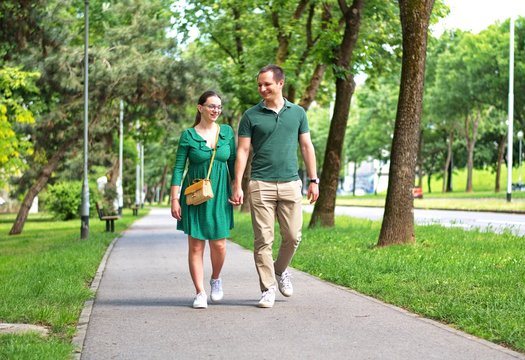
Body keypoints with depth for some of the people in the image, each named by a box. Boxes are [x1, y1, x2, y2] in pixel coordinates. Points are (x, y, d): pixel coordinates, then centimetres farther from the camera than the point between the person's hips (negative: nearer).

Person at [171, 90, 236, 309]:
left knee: (219, 244, -2)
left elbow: (233, 163, 12)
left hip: (219, 195, 2)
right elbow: (178, 168, -1)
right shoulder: (188, 136, -1)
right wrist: (174, 199, -6)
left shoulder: (227, 132, 6)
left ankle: (216, 279, 27)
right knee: (196, 245, -1)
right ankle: (200, 293, 6)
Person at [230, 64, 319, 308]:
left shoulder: (297, 112, 9)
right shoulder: (251, 115, 3)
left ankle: (280, 270, 30)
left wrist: (313, 180, 7)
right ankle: (268, 289, 5)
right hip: (261, 185, -2)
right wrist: (237, 185, -5)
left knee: (293, 236, 3)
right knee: (263, 240, -2)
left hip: (290, 184, 2)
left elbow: (307, 147, 12)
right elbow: (242, 151, 1)